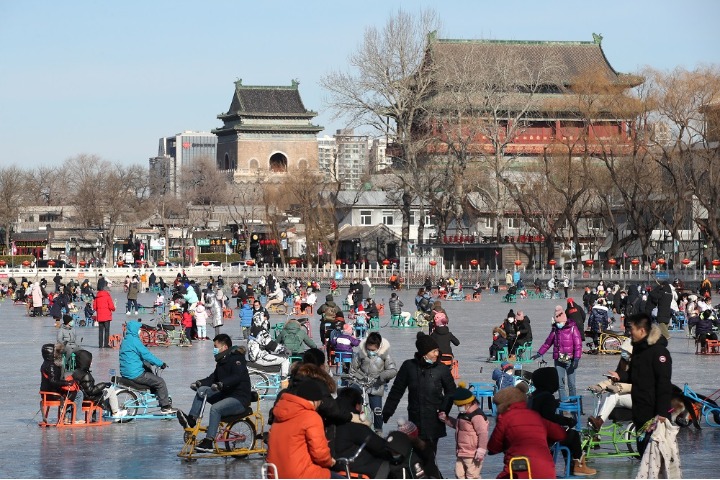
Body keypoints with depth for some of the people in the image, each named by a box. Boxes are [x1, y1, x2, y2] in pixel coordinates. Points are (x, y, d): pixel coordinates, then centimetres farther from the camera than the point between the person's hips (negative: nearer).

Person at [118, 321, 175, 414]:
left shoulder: (125, 341, 15)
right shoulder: (134, 341, -16)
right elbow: (147, 355, -19)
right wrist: (161, 364, -9)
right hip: (135, 374, -10)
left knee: (153, 377, 28)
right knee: (160, 382, -2)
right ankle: (165, 407, 2)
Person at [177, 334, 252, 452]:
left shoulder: (236, 359, -12)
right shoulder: (222, 361, 18)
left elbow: (237, 377, -28)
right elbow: (213, 378, 16)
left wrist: (221, 384, -42)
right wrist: (199, 383, 0)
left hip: (240, 399, -9)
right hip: (225, 394, 9)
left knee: (215, 408, -33)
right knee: (202, 390, -4)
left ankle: (209, 442, -34)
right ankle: (191, 420, -11)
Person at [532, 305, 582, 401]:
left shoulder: (572, 328, -4)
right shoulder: (555, 329, 11)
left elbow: (578, 344, -8)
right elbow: (548, 342, 22)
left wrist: (576, 359, -16)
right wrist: (539, 353, 20)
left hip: (569, 360, -4)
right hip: (558, 361, 4)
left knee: (571, 384, 0)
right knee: (560, 384, 3)